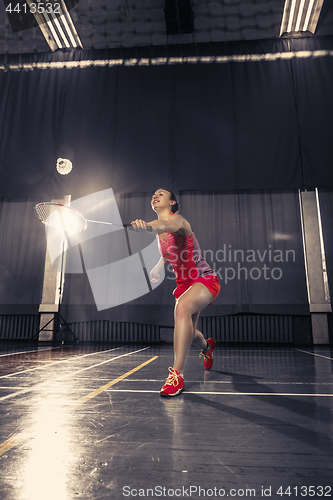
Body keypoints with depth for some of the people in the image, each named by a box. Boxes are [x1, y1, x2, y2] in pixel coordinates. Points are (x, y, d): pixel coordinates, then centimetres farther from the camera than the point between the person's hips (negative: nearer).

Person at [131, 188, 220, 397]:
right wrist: (157, 268, -1)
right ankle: (207, 347, 53)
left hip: (205, 279, -8)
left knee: (182, 306, -37)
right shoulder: (159, 232, 7)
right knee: (187, 333, 15)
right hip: (184, 284, 8)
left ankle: (177, 375, -32)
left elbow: (168, 225, -41)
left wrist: (147, 225, -63)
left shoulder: (178, 219, -15)